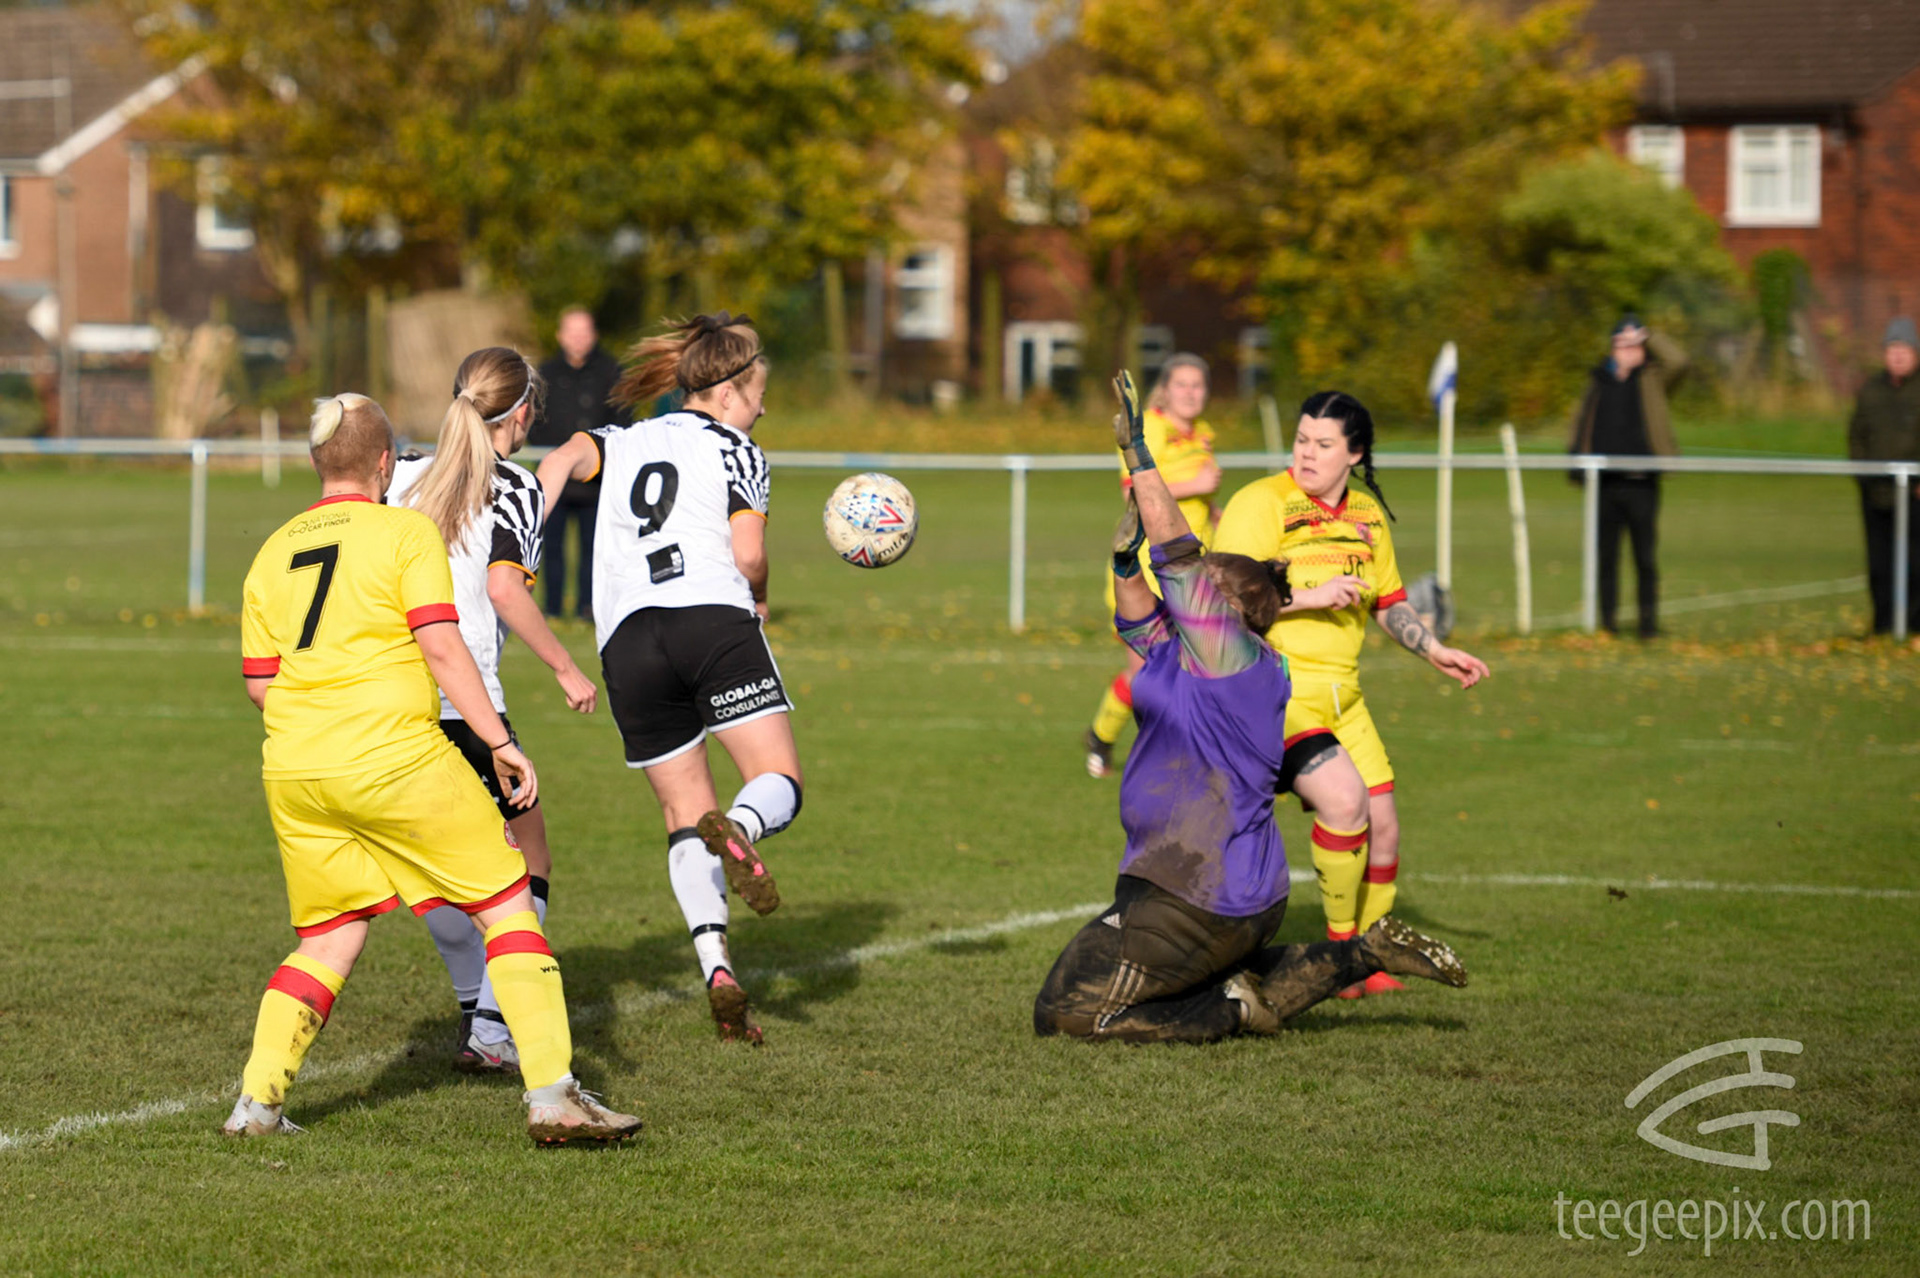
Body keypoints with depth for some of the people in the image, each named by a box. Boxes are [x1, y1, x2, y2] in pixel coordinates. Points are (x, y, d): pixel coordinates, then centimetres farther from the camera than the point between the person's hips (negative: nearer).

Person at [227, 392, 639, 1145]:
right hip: (396, 763, -5)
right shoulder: (405, 532, -3)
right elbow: (441, 647, -11)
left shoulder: (273, 553, 12)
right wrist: (500, 742, -8)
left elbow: (258, 682, 14)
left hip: (294, 773, 5)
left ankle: (256, 1103, 8)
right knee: (507, 906, 3)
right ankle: (551, 1095, -6)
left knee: (329, 940, 18)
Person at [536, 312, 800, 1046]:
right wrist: (757, 598, 21)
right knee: (779, 782, -1)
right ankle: (737, 829, -37)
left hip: (627, 642, 4)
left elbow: (567, 458, 1)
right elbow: (748, 555, 0)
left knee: (685, 815, 8)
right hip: (714, 621, -4)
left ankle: (716, 965, -12)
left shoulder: (622, 443, 23)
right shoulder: (736, 450, 11)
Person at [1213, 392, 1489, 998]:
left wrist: (1434, 650, 13)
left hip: (1341, 694, 7)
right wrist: (1310, 595, -24)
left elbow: (1388, 602, 26)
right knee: (1344, 800, -24)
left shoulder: (1367, 513, 12)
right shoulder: (1262, 503, -11)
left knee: (1382, 825, 3)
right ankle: (1341, 944, -5)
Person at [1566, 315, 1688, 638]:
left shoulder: (1652, 379, 7)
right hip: (1605, 484, 3)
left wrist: (1647, 336, -3)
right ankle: (1608, 620, 12)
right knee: (1605, 556, 5)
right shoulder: (1598, 381, 15)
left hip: (1641, 484, -3)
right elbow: (1580, 420, 19)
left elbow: (1678, 362, -12)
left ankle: (1649, 621, 8)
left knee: (1644, 556, 0)